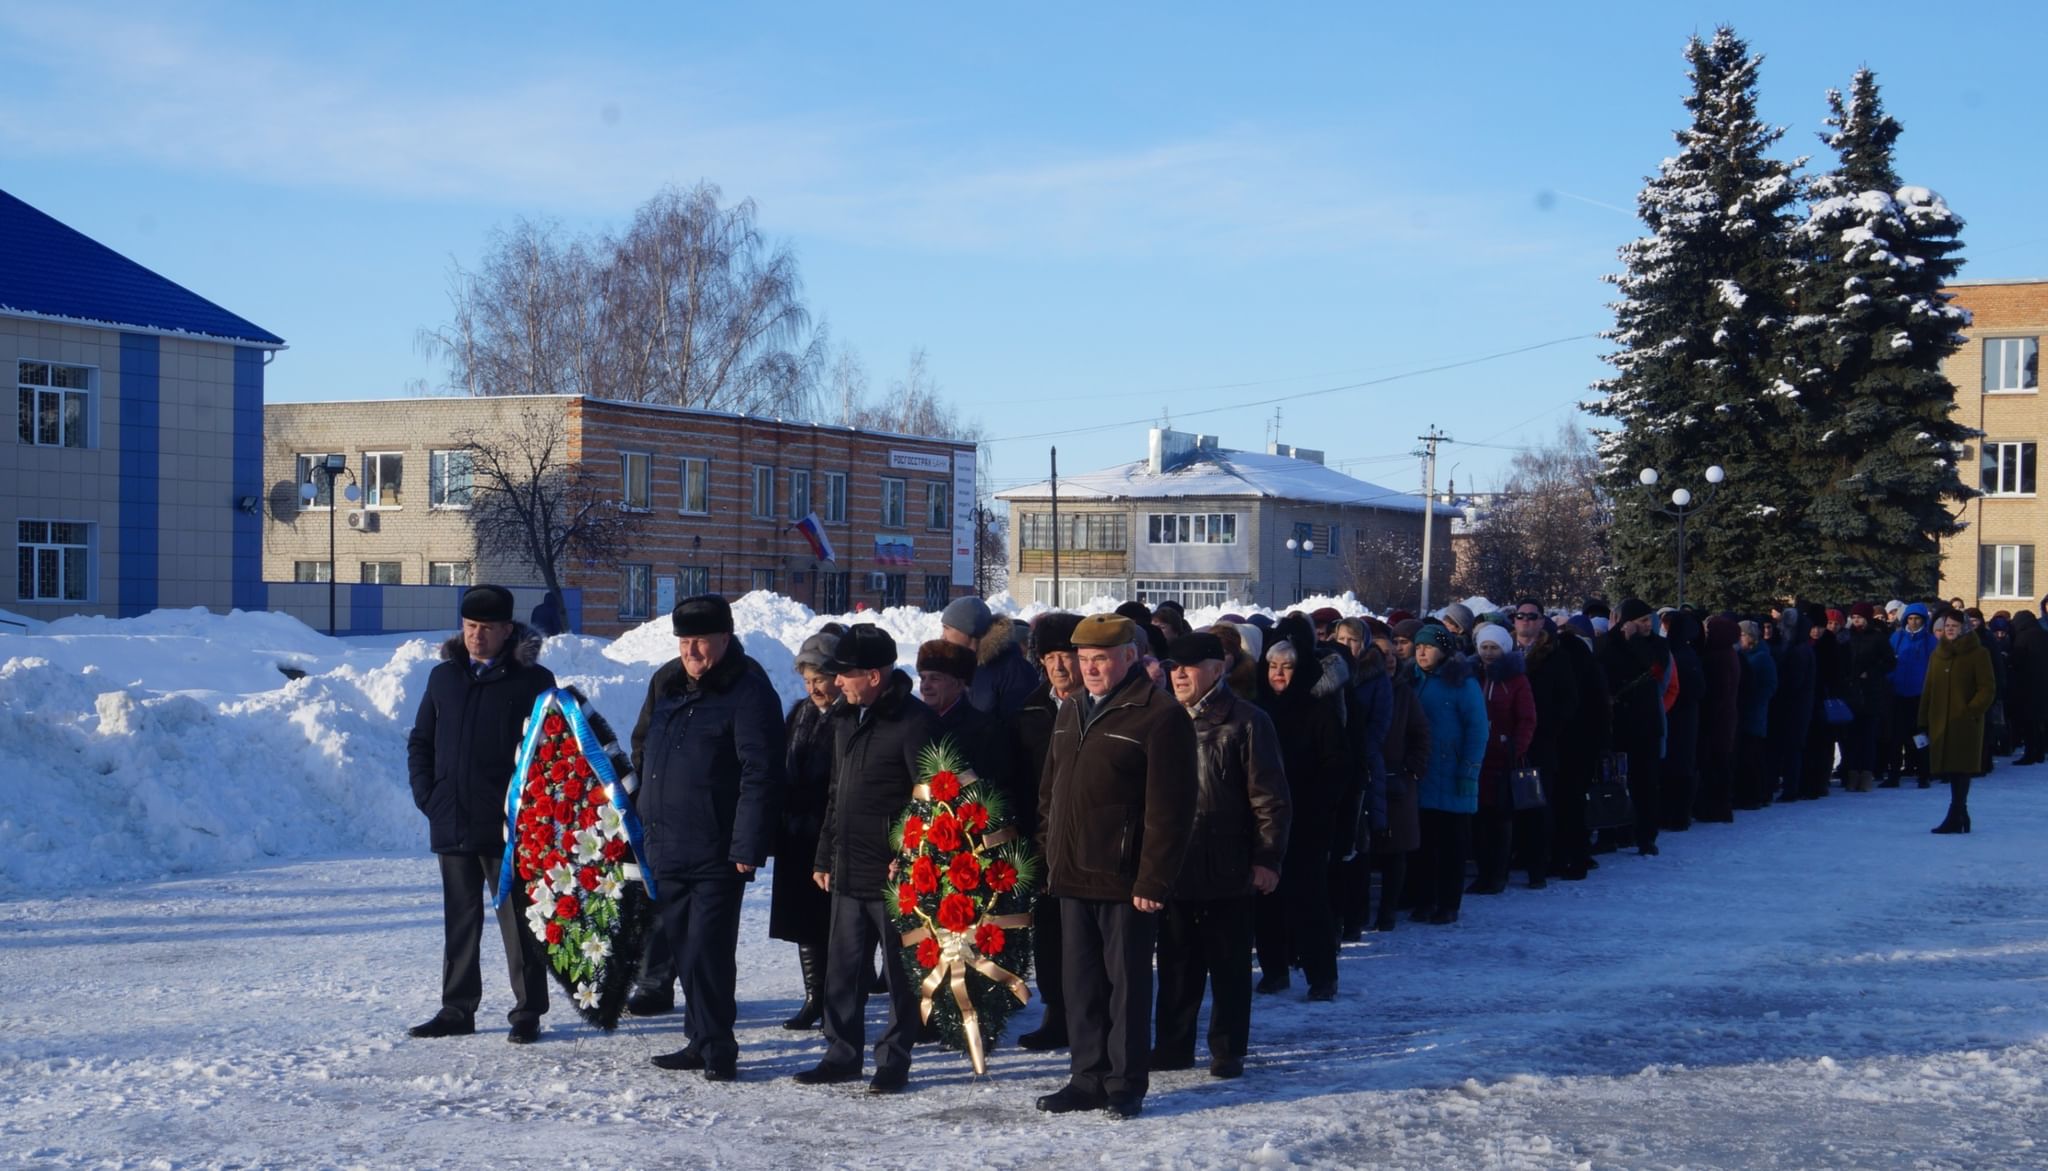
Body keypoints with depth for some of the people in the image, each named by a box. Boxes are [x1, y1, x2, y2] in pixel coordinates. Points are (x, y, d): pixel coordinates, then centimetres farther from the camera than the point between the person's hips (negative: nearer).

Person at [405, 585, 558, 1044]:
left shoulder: (532, 681, -4)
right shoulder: (444, 676, 11)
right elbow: (420, 742, 18)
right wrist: (426, 794, 5)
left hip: (508, 828, -5)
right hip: (451, 825, 5)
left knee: (518, 920, 1)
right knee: (459, 921, 12)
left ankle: (529, 1010, 8)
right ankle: (457, 1009, 20)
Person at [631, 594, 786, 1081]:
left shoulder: (748, 693, -12)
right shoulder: (666, 684, 12)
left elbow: (760, 774, -16)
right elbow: (642, 748, 25)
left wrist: (748, 846, -20)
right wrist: (645, 816, 20)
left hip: (717, 852, -7)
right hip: (667, 848, 8)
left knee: (708, 950, -9)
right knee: (683, 948, 12)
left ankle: (716, 1047, 0)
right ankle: (701, 1040, 21)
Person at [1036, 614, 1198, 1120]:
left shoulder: (1159, 717, -12)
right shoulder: (1072, 713, 14)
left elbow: (1169, 809, -16)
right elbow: (1051, 790, 23)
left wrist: (1154, 880, -19)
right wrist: (1053, 856, 15)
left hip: (1125, 882, -7)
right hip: (1073, 876, 7)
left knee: (1127, 982, 1)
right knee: (1082, 982, 12)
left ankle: (1125, 1085, 9)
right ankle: (1088, 1078, 21)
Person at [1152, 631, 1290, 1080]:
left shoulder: (1246, 722, -6)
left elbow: (1270, 799, -8)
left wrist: (1267, 859, -12)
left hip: (1226, 870, -5)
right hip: (1173, 868, 5)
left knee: (1228, 964, 4)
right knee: (1176, 963, 12)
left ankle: (1228, 1050, 12)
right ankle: (1173, 1044, 21)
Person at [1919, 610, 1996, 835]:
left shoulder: (1977, 654, -1)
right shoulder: (1937, 655, 15)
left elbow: (1988, 689, -5)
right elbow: (1928, 691, 17)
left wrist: (1971, 712, -17)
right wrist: (1924, 722, 11)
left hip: (1966, 724, -5)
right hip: (1940, 723, 6)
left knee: (1961, 770, -9)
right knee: (1951, 770, 8)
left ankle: (1955, 819, -12)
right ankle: (1961, 817, 16)